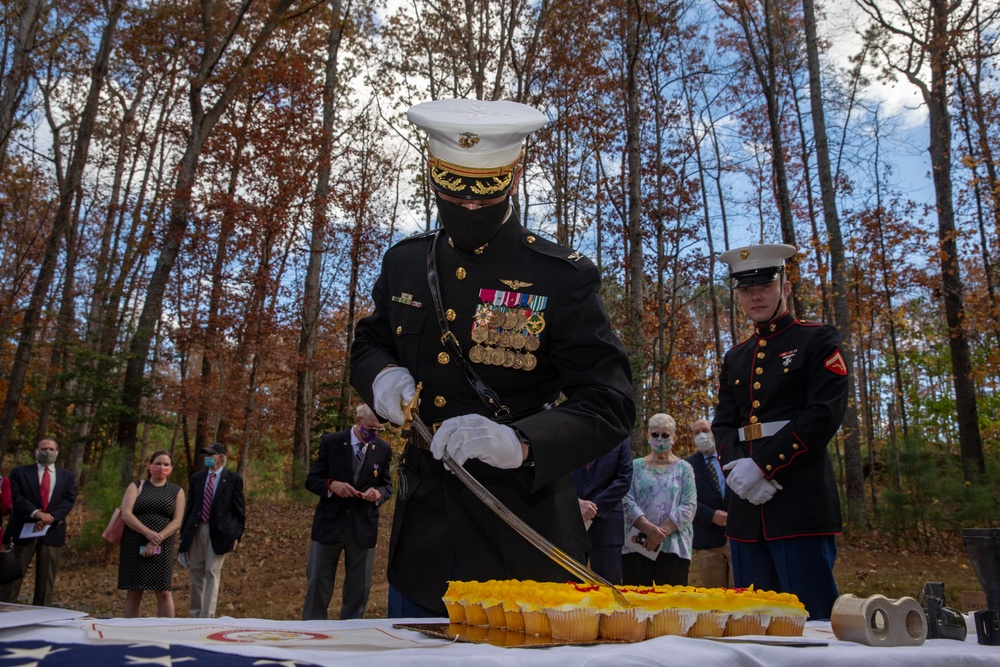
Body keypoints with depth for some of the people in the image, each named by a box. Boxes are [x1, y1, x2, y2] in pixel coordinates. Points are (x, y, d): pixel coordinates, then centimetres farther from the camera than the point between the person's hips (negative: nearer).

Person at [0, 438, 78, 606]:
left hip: (53, 531, 2)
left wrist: (52, 517, -16)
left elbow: (69, 500, 1)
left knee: (46, 579, 5)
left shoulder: (67, 476, 13)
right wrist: (36, 513, -21)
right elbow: (16, 497, -7)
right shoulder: (20, 472, 6)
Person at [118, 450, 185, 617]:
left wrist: (157, 541, -14)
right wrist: (148, 533, -18)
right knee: (133, 592, 2)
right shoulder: (136, 487, 8)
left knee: (164, 592, -4)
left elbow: (177, 521, 0)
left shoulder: (177, 491, 9)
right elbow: (126, 514, -5)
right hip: (134, 546, 0)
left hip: (162, 548, 0)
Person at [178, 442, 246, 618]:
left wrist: (237, 535, -6)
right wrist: (183, 533, 10)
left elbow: (240, 510, -1)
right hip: (195, 531, 4)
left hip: (218, 533, -4)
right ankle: (195, 615, 24)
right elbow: (190, 506, 13)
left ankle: (207, 617, -3)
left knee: (212, 574, -7)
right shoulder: (197, 477, 9)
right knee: (196, 573, 12)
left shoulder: (233, 479, -2)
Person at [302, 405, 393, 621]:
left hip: (364, 528, 2)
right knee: (318, 586, 7)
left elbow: (387, 485, 10)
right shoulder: (331, 442, -4)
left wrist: (379, 493, -13)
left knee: (358, 590, 9)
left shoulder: (383, 449, 1)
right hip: (330, 524, -2)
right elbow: (311, 480, -1)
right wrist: (332, 485, -21)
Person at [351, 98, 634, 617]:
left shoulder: (563, 278, -10)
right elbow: (369, 343, 20)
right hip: (422, 534, 5)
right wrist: (382, 375, -5)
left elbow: (609, 406, -14)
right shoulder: (403, 264, 5)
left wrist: (519, 442, -31)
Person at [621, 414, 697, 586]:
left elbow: (689, 507, -1)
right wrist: (649, 529, -16)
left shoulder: (684, 468, 10)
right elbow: (627, 502, 0)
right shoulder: (635, 466, 11)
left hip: (674, 547, 0)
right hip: (636, 545, 1)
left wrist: (662, 532, -13)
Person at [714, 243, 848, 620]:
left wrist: (762, 465, -15)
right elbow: (723, 424, 13)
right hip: (747, 504, 6)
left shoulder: (818, 341, 2)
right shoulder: (735, 358, 19)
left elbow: (825, 415, -10)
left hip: (801, 502, -5)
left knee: (811, 616, -4)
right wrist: (738, 467, -8)